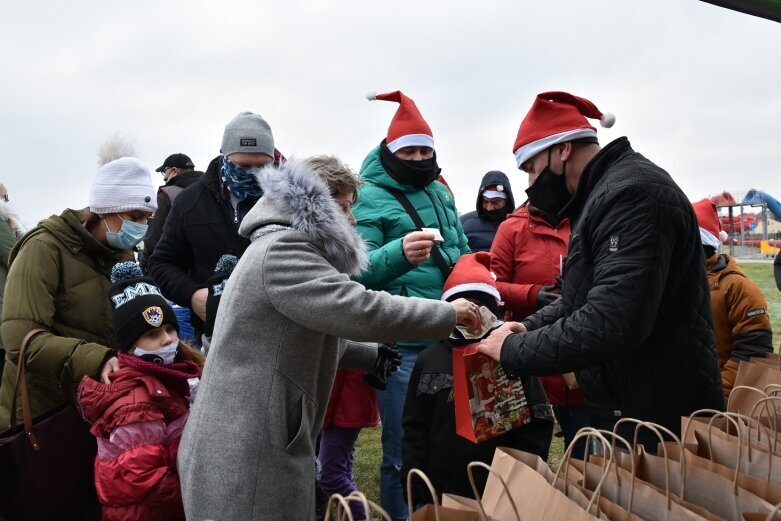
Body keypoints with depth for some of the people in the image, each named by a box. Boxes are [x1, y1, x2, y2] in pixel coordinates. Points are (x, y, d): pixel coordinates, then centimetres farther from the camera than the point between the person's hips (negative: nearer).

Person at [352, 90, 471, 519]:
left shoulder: (441, 192, 14)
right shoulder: (370, 198, -7)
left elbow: (462, 254, 24)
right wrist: (398, 254, -34)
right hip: (402, 343, -6)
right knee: (403, 449, 2)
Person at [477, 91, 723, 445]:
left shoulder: (631, 192, -22)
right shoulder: (602, 193, 13)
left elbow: (611, 322, -32)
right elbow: (587, 294, 22)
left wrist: (514, 350, -19)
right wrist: (531, 326, 5)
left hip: (659, 420, -10)